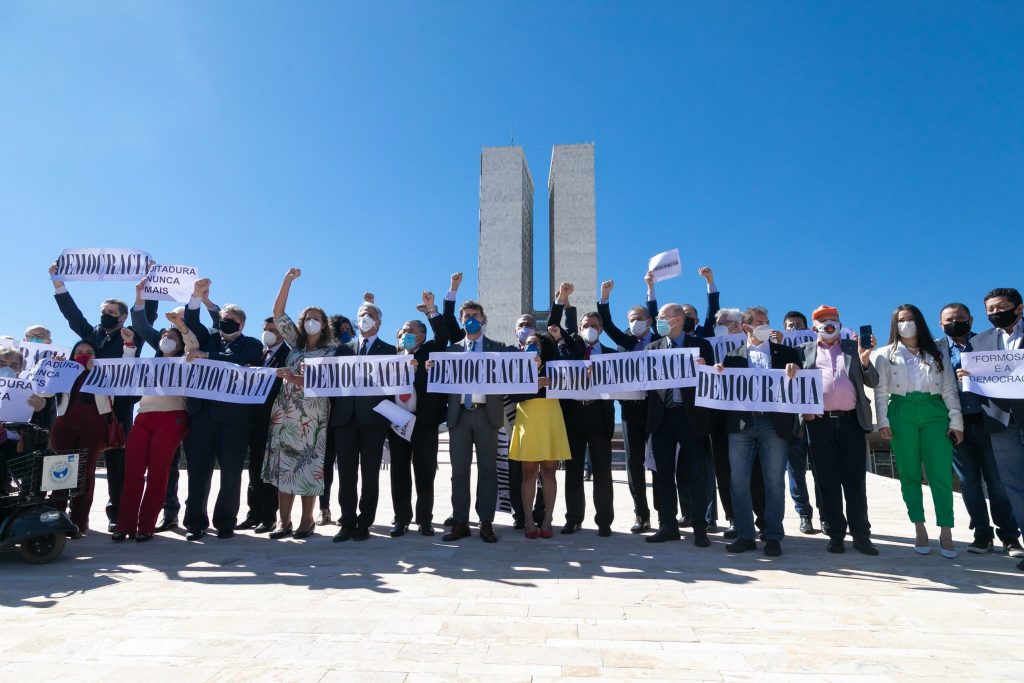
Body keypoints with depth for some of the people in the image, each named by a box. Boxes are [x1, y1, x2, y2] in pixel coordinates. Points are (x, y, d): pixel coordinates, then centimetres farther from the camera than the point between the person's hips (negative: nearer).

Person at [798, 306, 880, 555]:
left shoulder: (854, 347, 13)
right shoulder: (804, 351, 11)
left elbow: (872, 382, 9)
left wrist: (865, 360, -7)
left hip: (851, 422, 0)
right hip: (819, 423, 0)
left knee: (855, 480, 3)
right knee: (827, 481, 4)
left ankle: (861, 534, 11)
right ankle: (836, 533, 13)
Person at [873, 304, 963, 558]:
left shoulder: (937, 353, 15)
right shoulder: (885, 355, 11)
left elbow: (950, 389, 9)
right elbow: (881, 391, 5)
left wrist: (956, 421, 1)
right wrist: (883, 421, -4)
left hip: (934, 412, 1)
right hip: (902, 412, -1)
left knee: (941, 473, -5)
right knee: (909, 473, 2)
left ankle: (946, 532, 2)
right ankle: (920, 530, 8)